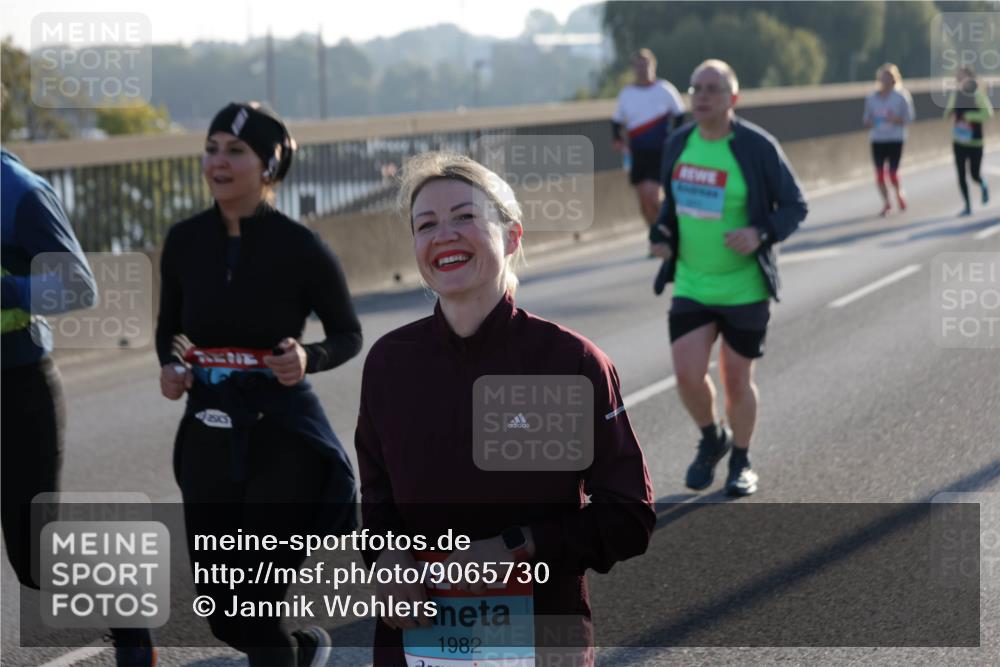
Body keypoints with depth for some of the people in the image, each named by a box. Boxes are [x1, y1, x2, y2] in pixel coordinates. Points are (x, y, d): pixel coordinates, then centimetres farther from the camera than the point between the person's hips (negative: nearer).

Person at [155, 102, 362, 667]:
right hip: (208, 435, 5)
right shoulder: (186, 241, 2)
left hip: (284, 435, -5)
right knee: (220, 611, 11)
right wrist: (170, 366, -5)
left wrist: (307, 359, -19)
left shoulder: (300, 248, -10)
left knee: (259, 604, -6)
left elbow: (349, 335, 1)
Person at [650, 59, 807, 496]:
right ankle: (712, 440, 23)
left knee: (737, 381, 6)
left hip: (745, 289, -3)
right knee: (687, 375, -8)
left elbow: (794, 206, -6)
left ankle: (740, 461, 30)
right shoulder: (678, 145, 1)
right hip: (691, 285, 3)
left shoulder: (758, 147, -13)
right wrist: (662, 234, -2)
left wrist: (761, 234, -24)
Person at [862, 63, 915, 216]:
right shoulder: (871, 98, 5)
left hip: (895, 139, -3)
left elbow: (909, 118, -2)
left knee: (893, 173, -7)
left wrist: (895, 120, -21)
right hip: (877, 139, 3)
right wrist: (869, 122, -10)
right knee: (879, 173, -2)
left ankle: (899, 194, 25)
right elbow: (866, 118, 13)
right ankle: (886, 202, 16)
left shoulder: (901, 97, -4)